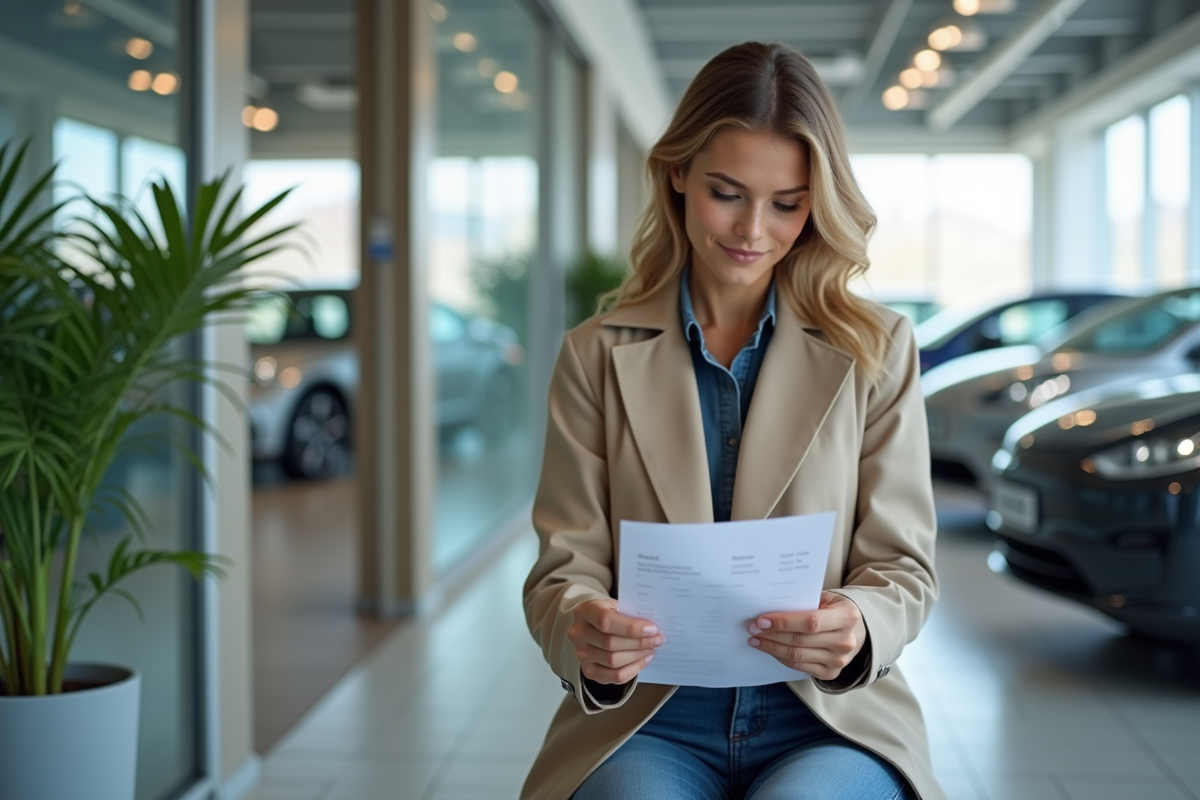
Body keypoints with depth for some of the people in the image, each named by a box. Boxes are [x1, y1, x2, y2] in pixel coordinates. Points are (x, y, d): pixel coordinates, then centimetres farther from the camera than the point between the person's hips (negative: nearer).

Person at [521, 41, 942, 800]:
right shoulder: (598, 355, 7)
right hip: (647, 721, 0)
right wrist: (581, 632, -21)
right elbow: (566, 565, 3)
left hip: (830, 722, 0)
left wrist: (858, 629, -20)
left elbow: (903, 567, 4)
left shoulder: (877, 350, 6)